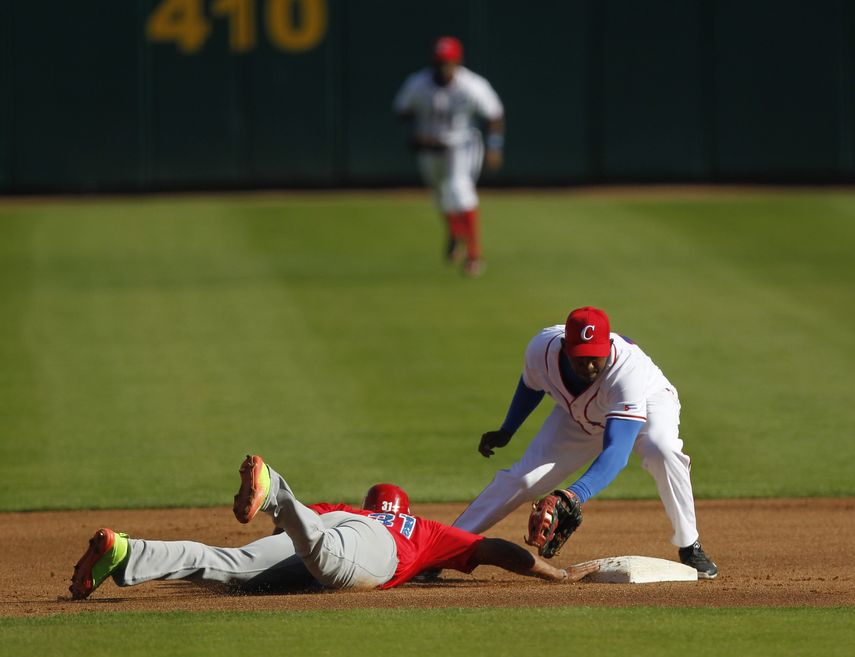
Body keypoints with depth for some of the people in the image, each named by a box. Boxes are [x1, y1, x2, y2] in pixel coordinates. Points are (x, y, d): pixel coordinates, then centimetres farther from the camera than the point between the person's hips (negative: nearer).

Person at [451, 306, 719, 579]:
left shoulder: (627, 368, -45)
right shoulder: (542, 349, -31)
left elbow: (616, 453, -53)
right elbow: (531, 384, -2)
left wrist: (576, 495, -66)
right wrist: (506, 431, 2)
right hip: (579, 418, 4)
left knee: (661, 450, -36)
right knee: (522, 477, -8)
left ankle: (690, 549, -19)